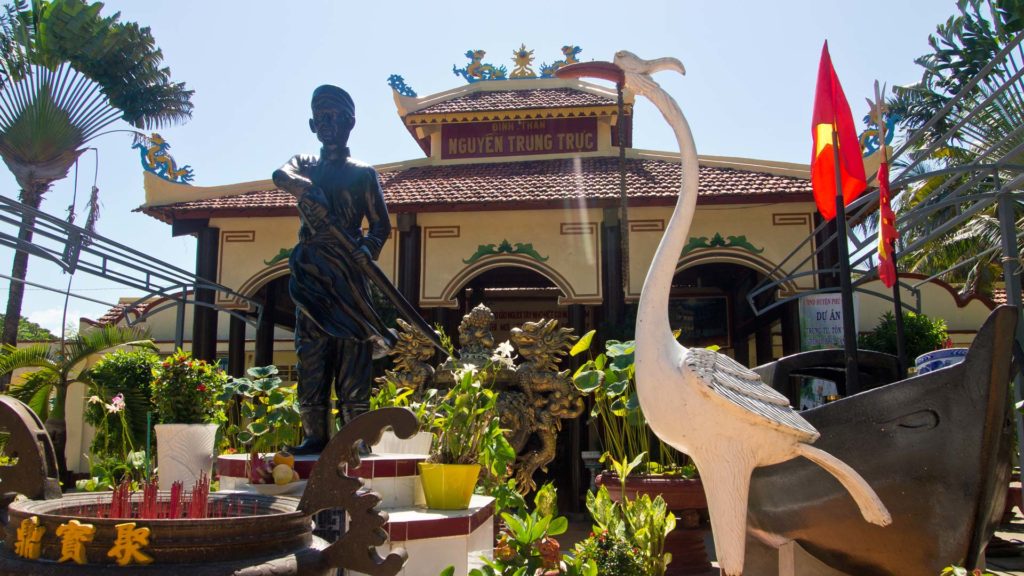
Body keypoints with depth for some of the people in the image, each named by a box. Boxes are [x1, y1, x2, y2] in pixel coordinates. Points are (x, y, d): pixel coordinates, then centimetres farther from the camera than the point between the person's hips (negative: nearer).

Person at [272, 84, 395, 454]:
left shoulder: (362, 173, 12)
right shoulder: (305, 165, 19)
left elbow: (381, 224, 6)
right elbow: (280, 175, -5)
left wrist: (368, 248, -16)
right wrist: (303, 186, -28)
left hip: (347, 274, -3)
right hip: (309, 274, 3)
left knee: (352, 357, -6)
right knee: (311, 356, 0)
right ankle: (315, 435, 4)